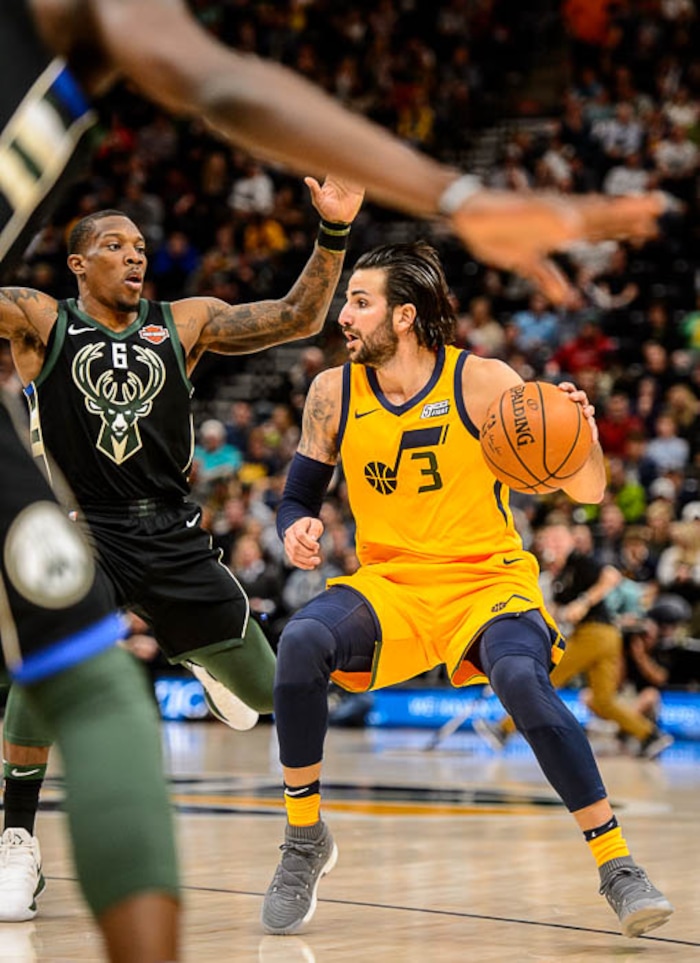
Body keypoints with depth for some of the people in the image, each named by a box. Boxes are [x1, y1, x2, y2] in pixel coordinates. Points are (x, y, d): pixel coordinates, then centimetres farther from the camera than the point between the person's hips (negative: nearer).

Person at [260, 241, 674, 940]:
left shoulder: (483, 382, -9)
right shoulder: (334, 393, 0)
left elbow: (587, 491, -6)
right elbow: (298, 497, 10)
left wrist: (582, 433, -27)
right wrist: (297, 528, -13)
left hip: (487, 581, -3)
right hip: (387, 582, 3)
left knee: (522, 679, -34)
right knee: (301, 641, -28)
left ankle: (618, 868, -21)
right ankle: (305, 841, -9)